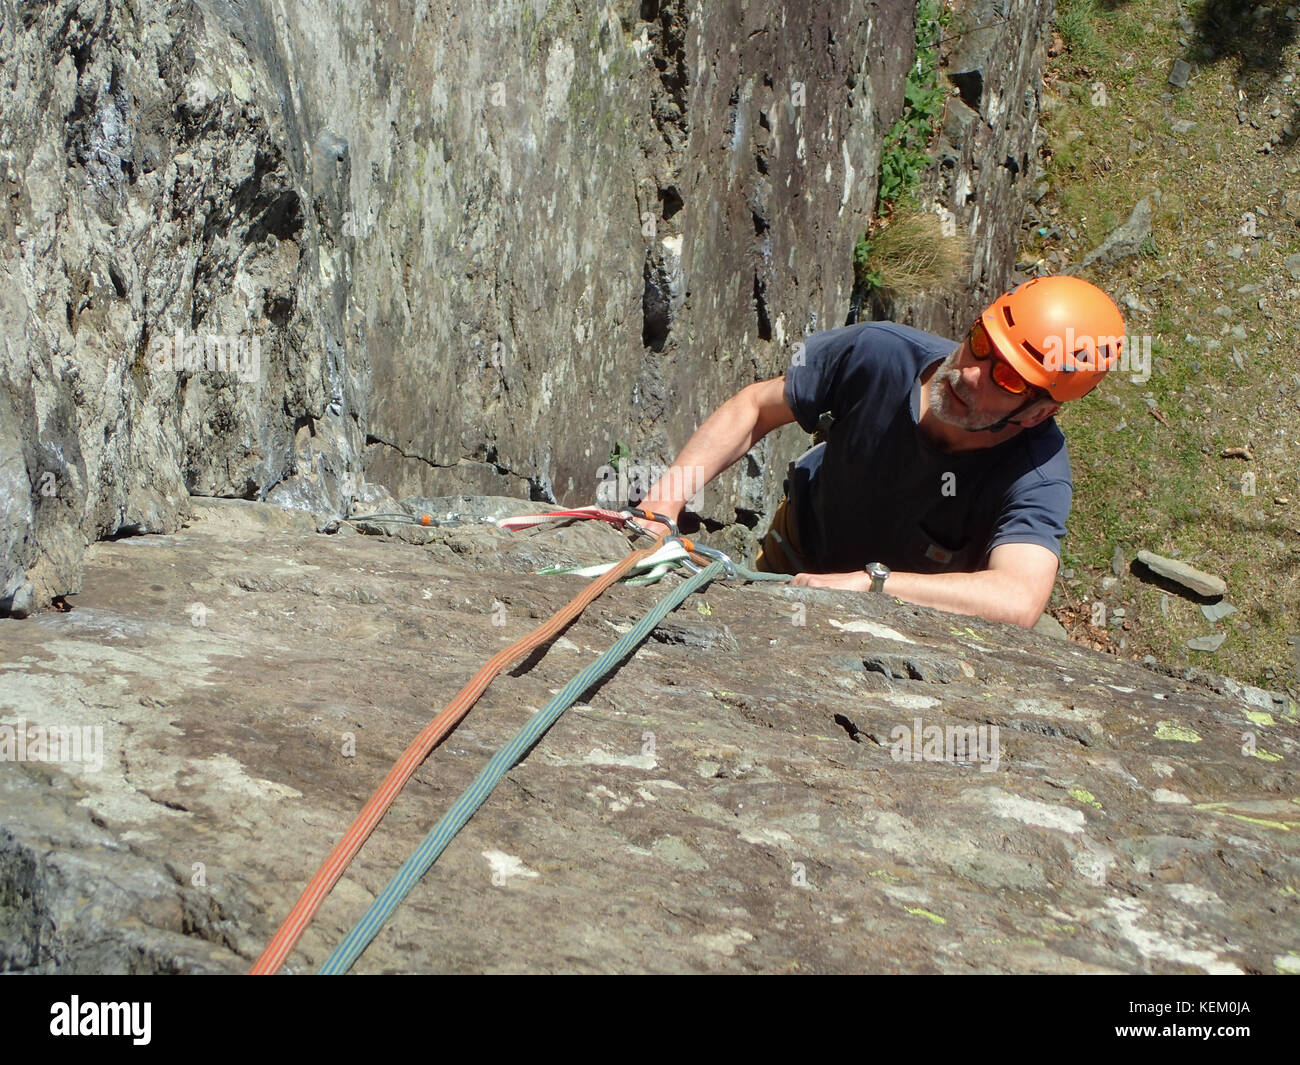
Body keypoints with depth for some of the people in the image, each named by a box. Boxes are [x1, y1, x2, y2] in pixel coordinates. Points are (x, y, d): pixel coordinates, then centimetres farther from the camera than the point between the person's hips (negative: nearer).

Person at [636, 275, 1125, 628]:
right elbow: (755, 407, -16)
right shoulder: (878, 353, -32)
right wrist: (662, 503, -27)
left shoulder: (1036, 476, -40)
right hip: (794, 559, 2)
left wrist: (868, 580, -56)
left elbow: (1021, 601, -58)